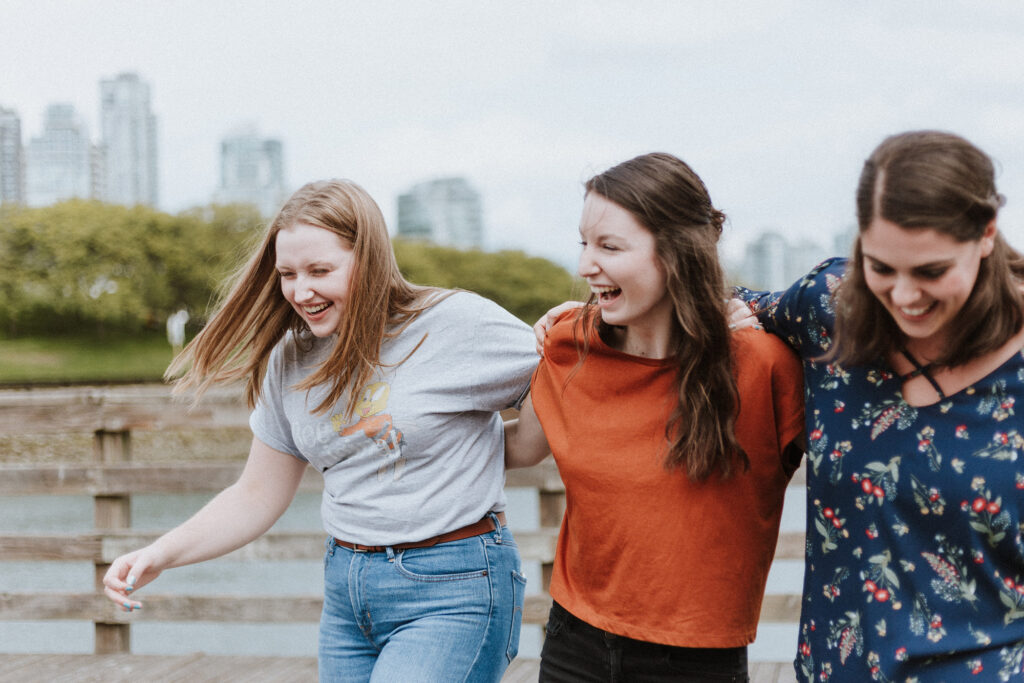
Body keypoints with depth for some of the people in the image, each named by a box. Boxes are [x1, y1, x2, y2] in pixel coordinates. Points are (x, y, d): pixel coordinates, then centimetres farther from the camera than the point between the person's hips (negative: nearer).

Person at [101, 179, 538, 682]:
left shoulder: (458, 324, -11)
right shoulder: (290, 361, 6)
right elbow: (256, 498, 12)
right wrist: (160, 555, 1)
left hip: (451, 591, -6)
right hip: (346, 590, 6)